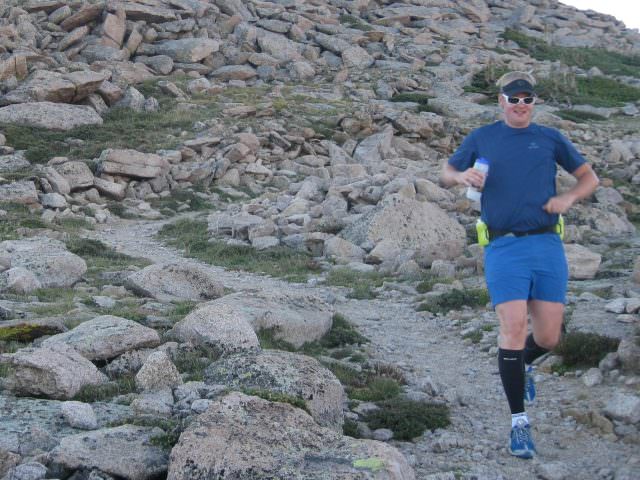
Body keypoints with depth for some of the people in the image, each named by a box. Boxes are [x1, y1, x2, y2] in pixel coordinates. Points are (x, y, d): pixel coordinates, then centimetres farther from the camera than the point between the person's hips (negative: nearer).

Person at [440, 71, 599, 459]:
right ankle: (520, 422, -5)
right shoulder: (481, 139, 11)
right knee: (513, 329, -13)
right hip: (504, 248, -2)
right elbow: (447, 172, 22)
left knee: (549, 337, 1)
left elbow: (590, 178, 17)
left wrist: (568, 198, -4)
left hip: (547, 244, 2)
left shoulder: (550, 139, 12)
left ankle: (524, 365, 38)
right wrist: (462, 176, -2)